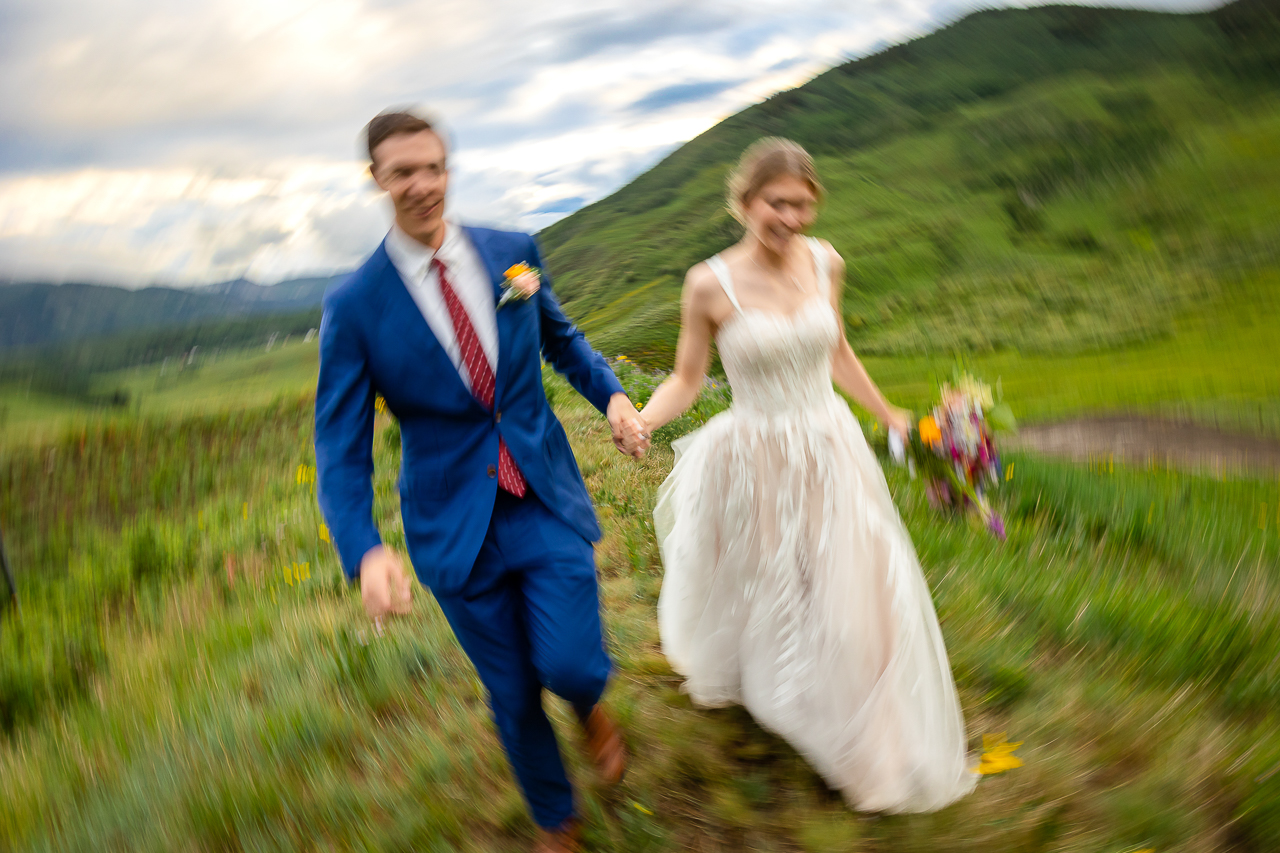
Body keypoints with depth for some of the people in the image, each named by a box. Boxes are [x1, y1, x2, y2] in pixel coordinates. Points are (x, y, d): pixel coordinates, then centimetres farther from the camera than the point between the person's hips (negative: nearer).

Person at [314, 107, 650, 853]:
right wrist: (365, 551, -26)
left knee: (570, 665, -12)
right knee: (513, 695, 12)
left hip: (547, 501, 1)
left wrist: (612, 394, -3)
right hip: (457, 524, -1)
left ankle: (591, 704, 30)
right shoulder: (355, 307, -10)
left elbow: (560, 337, 16)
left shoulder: (513, 252, -1)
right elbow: (342, 449, -10)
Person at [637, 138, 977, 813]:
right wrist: (636, 420, -25)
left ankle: (871, 744, 36)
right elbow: (685, 381, -7)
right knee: (761, 591, 16)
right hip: (755, 461, -3)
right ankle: (738, 682, 52)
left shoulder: (825, 264, -2)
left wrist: (888, 415, 19)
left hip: (831, 452, 4)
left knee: (854, 597, 9)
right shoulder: (710, 284, -14)